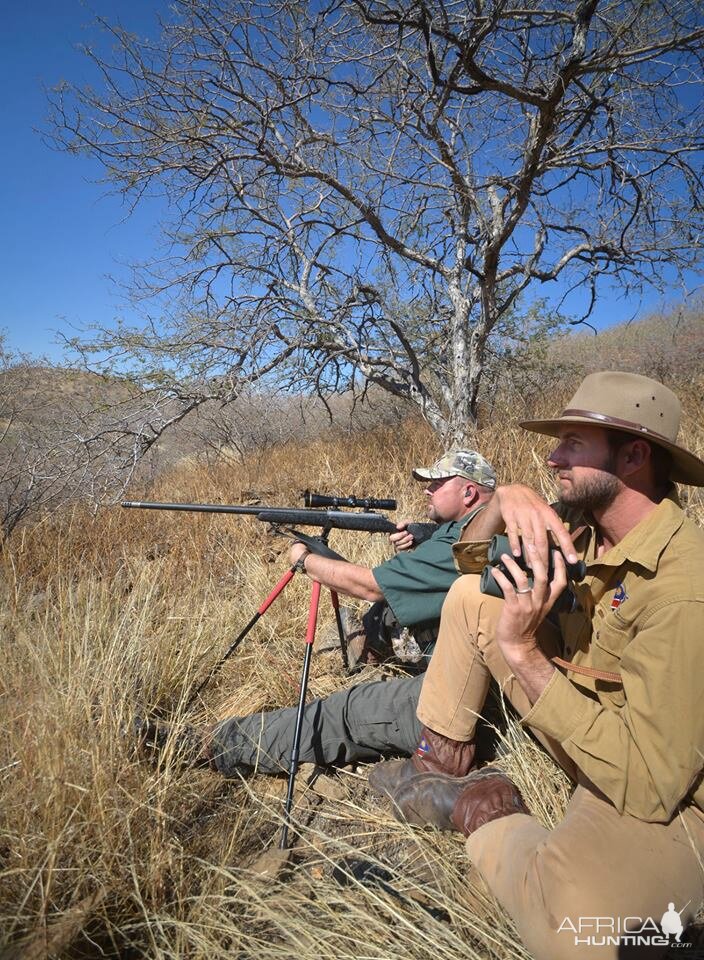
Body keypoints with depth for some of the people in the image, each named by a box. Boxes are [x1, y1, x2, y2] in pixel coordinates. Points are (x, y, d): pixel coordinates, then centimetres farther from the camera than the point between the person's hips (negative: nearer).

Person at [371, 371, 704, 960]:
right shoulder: (585, 528, -6)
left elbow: (650, 785, -32)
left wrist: (524, 652, -30)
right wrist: (506, 500, -16)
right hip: (580, 715, 7)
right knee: (471, 594, 0)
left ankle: (477, 811, -4)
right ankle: (443, 760, 9)